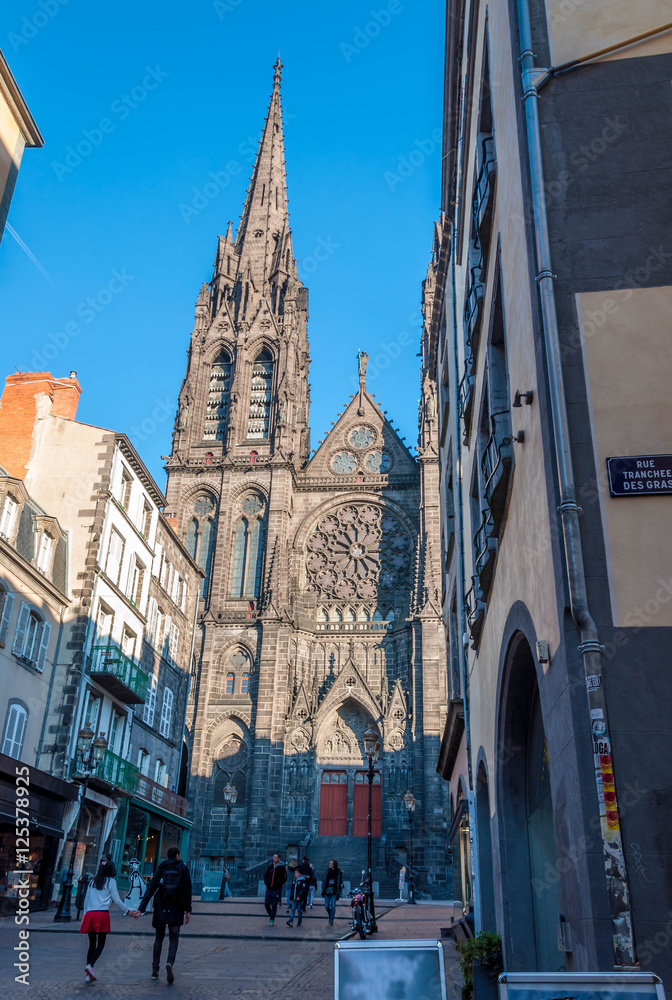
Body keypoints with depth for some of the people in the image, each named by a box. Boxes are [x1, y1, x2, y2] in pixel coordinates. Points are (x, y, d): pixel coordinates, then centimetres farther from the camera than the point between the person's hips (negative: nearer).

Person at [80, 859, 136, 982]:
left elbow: (86, 900, 21)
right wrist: (128, 911, 10)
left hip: (89, 913, 5)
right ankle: (90, 965, -20)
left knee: (92, 944, 9)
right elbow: (117, 900, 2)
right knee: (100, 944, 1)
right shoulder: (111, 881, 5)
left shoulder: (92, 882, 19)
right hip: (102, 914, -5)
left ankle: (89, 975, 4)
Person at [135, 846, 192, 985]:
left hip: (161, 908, 2)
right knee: (174, 939, 6)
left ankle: (155, 970, 14)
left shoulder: (161, 869, 6)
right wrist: (188, 910, -1)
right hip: (176, 910, -2)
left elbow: (150, 889, -2)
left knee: (159, 937, 18)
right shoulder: (183, 869, 2)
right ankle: (170, 962, -21)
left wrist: (141, 909, -6)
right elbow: (187, 891, -4)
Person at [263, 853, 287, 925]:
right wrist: (266, 882, 6)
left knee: (274, 905, -1)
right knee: (266, 904, 3)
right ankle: (271, 915, 26)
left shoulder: (282, 868, -4)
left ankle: (272, 919, 8)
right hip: (269, 889, 4)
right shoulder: (270, 866, 8)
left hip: (277, 889, -4)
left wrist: (279, 884, -10)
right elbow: (265, 875, 19)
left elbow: (284, 878, -3)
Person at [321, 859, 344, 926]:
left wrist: (338, 894, -8)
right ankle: (331, 916, 30)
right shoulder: (328, 871, 4)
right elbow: (324, 881, 8)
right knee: (326, 906, 3)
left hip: (334, 891, -3)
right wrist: (323, 891, 5)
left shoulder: (338, 872, -5)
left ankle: (331, 920, 5)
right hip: (327, 890, 3)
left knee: (333, 906, -7)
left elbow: (339, 883, -5)